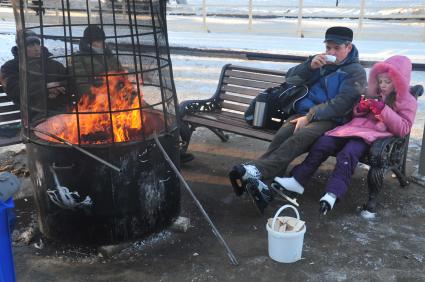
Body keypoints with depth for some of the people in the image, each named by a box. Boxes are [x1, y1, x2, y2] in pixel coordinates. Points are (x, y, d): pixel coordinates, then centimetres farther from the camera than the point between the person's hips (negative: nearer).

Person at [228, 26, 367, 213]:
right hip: (305, 113, 5)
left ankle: (255, 171, -51)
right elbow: (290, 79, 14)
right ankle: (264, 183, -48)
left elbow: (342, 103, -9)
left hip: (331, 120, -4)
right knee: (282, 135, -29)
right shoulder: (320, 62, 24)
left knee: (299, 138, -35)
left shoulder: (356, 71, 6)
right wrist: (310, 66, -4)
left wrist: (310, 116, -17)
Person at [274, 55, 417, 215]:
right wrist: (361, 108, 1)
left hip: (377, 134, -6)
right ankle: (298, 179, -18)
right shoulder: (375, 94, 19)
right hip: (357, 127, 6)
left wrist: (383, 110, -15)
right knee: (322, 143, -17)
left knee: (348, 154, -35)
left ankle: (332, 194, -42)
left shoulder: (408, 102, 5)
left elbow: (403, 129, -7)